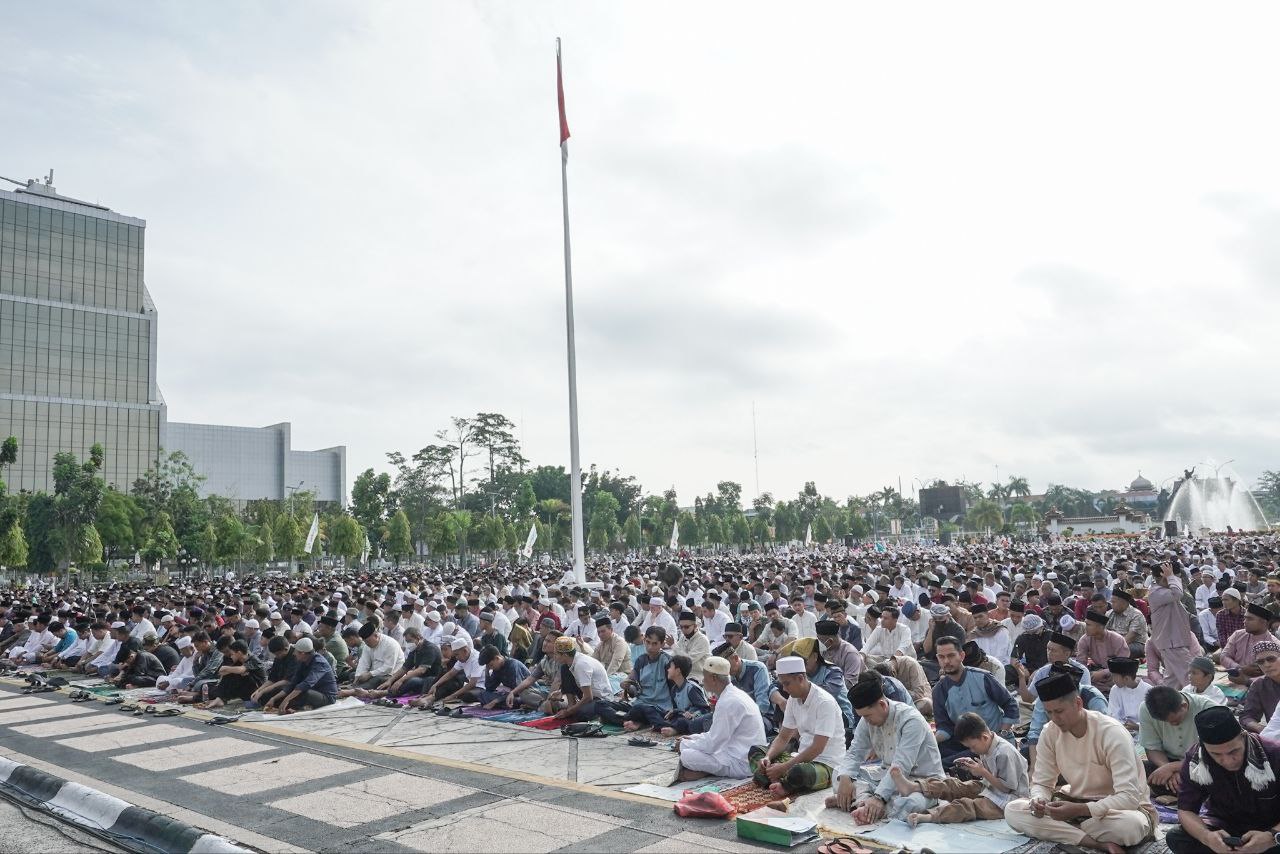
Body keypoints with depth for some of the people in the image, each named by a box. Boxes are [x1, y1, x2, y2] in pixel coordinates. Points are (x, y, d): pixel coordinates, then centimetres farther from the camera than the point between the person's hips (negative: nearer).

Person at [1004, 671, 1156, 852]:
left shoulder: (1112, 733, -22)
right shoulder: (1050, 733, -7)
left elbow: (1129, 797, -28)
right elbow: (1041, 783, 0)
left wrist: (1079, 810, -40)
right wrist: (1038, 800, -25)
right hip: (1076, 803, 4)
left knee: (1131, 826, -40)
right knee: (1012, 810, -16)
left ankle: (1063, 831, -12)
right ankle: (1099, 843, -21)